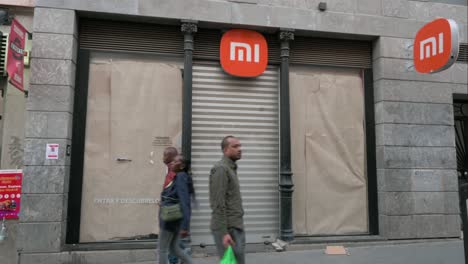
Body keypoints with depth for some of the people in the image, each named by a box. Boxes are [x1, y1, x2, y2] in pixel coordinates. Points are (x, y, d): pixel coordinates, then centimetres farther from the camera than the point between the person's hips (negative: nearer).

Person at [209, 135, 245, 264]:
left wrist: (236, 226, 18)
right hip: (228, 228, -9)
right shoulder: (221, 168, -13)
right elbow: (218, 205, -19)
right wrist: (223, 232, -22)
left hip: (235, 227, 9)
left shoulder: (231, 168, 17)